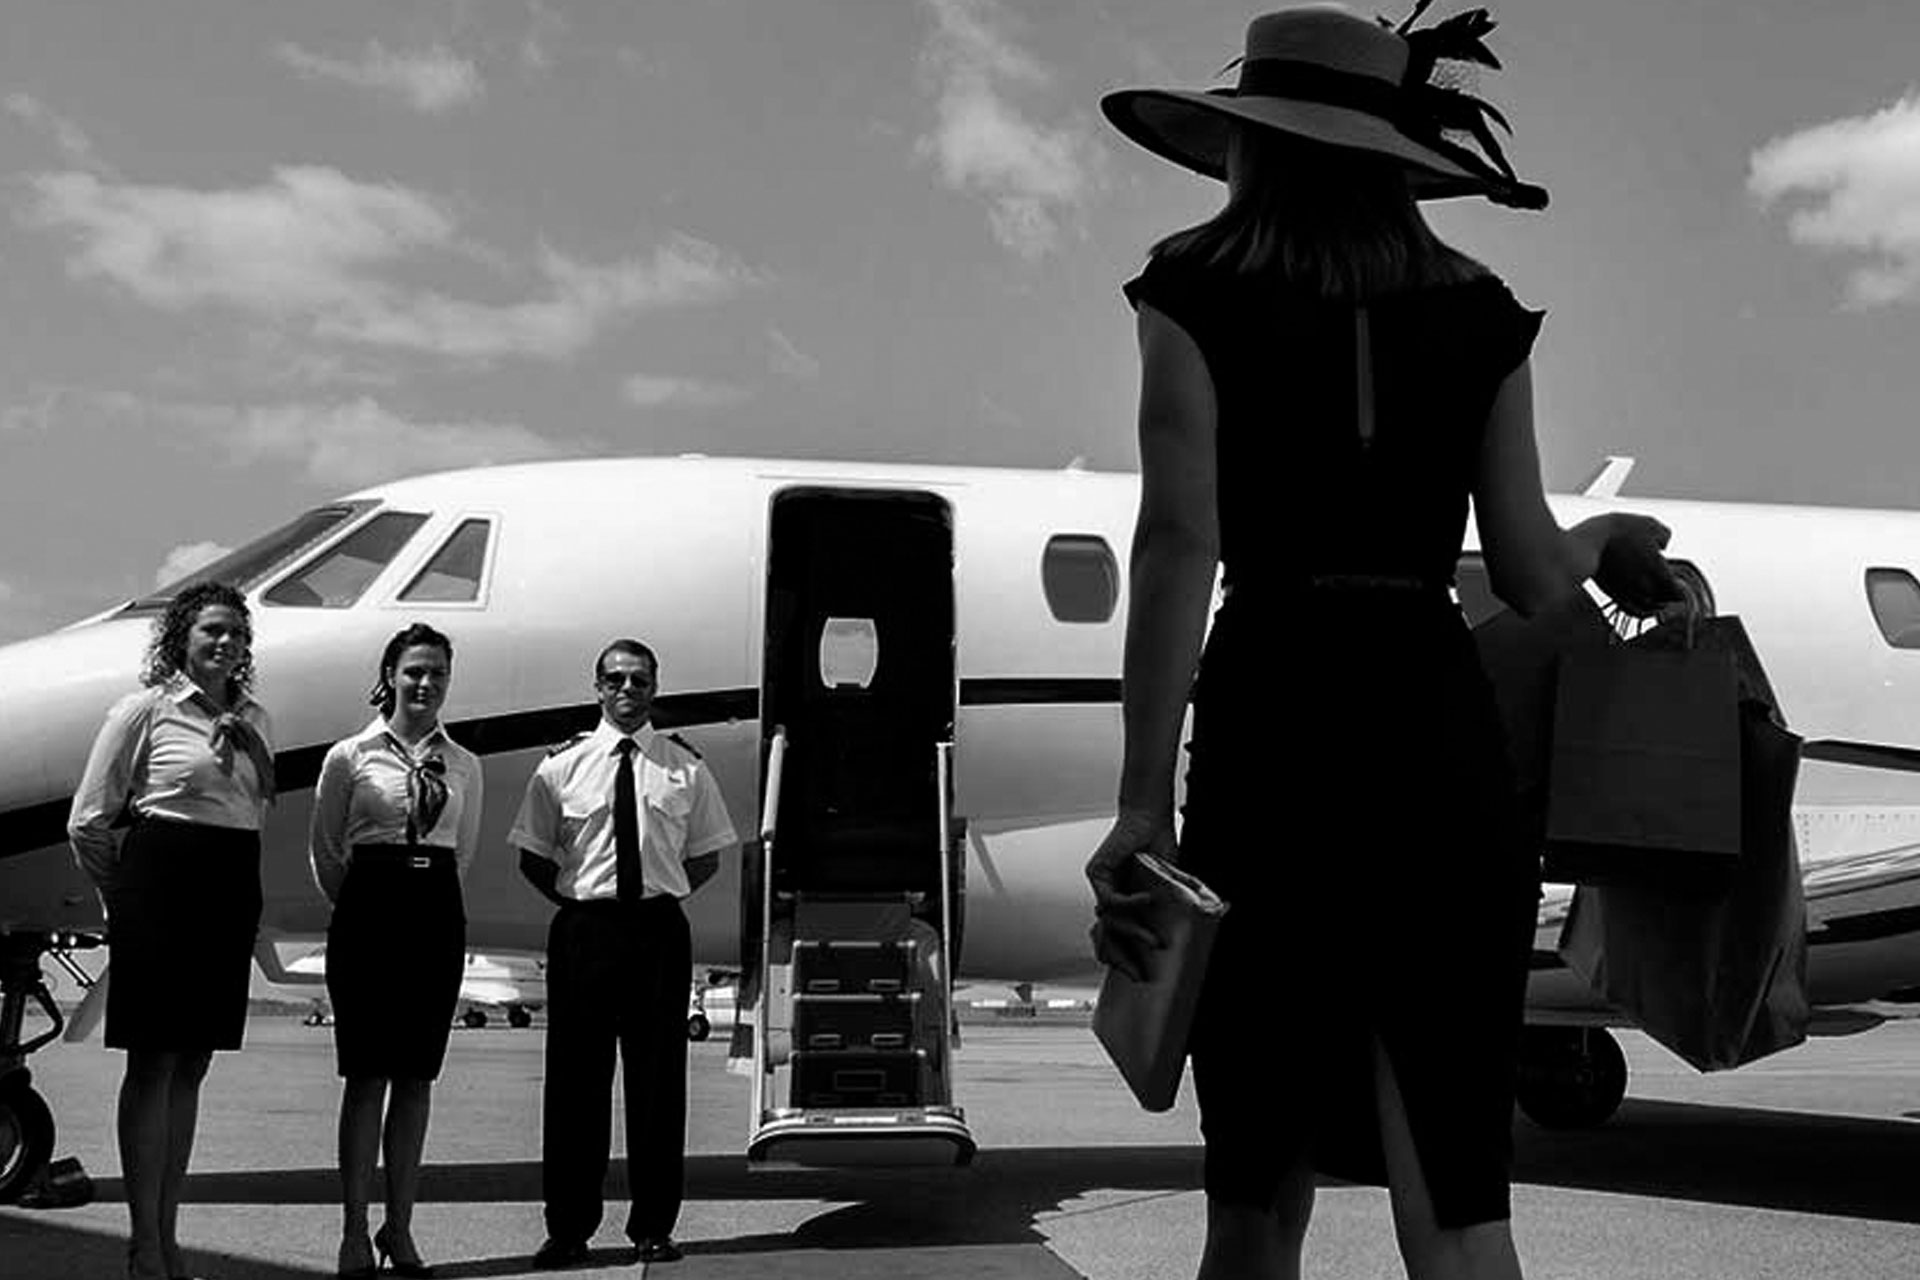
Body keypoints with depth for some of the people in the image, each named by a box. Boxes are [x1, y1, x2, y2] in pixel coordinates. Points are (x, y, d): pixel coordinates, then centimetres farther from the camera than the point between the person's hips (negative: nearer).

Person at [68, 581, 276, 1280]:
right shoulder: (148, 707, -3)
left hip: (234, 892, 6)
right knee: (153, 1061, -1)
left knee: (192, 1063, 10)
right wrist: (126, 894, 6)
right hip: (162, 881, -6)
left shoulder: (255, 721, 13)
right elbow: (87, 821, -2)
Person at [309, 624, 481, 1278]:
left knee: (416, 1076, 6)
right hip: (369, 911, -3)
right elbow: (324, 851, 7)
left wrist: (431, 892, 13)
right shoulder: (350, 756, 0)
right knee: (366, 1074, -1)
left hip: (438, 916, 3)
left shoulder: (464, 765, 8)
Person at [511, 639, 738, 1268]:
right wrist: (576, 901, 1)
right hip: (584, 929, 0)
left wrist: (664, 894, 2)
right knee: (575, 1078, 3)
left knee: (658, 1080, 5)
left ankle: (653, 1228, 15)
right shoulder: (562, 766, 5)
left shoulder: (686, 768, 6)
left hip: (659, 931, 1)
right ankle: (568, 1229, 14)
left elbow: (706, 857, 12)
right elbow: (533, 857, 10)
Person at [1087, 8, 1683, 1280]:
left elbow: (1180, 543, -11)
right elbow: (1532, 576, 6)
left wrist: (1144, 801, -13)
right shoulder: (1477, 312, 9)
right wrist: (1607, 538, 29)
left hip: (1270, 718, -2)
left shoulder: (1198, 294, 1)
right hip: (1440, 729, 2)